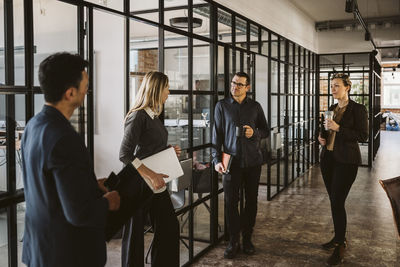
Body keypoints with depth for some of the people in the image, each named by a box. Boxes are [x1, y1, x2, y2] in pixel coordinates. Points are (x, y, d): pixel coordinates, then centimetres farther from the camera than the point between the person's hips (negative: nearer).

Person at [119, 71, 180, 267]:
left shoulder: (154, 115, 10)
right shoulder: (138, 116, -16)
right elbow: (125, 154, -23)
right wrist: (151, 175, -26)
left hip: (156, 182, 9)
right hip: (138, 183, -9)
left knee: (170, 226, 13)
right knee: (135, 231, 7)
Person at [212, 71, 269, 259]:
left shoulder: (255, 107, 7)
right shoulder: (222, 106, 3)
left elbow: (265, 131, 14)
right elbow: (217, 134, 2)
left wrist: (255, 133, -10)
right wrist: (216, 159, -6)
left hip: (252, 161, 2)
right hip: (231, 161, -1)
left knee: (251, 200, 8)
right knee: (231, 201, 0)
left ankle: (247, 238, 24)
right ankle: (233, 241, 13)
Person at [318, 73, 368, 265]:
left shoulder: (358, 109, -7)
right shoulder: (331, 109, 13)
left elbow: (363, 136, -13)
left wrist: (338, 128, -19)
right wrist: (321, 138, 3)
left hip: (346, 161, -7)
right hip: (328, 158, 7)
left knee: (337, 202, -8)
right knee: (334, 200, 12)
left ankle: (340, 246, 3)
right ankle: (339, 237, 27)